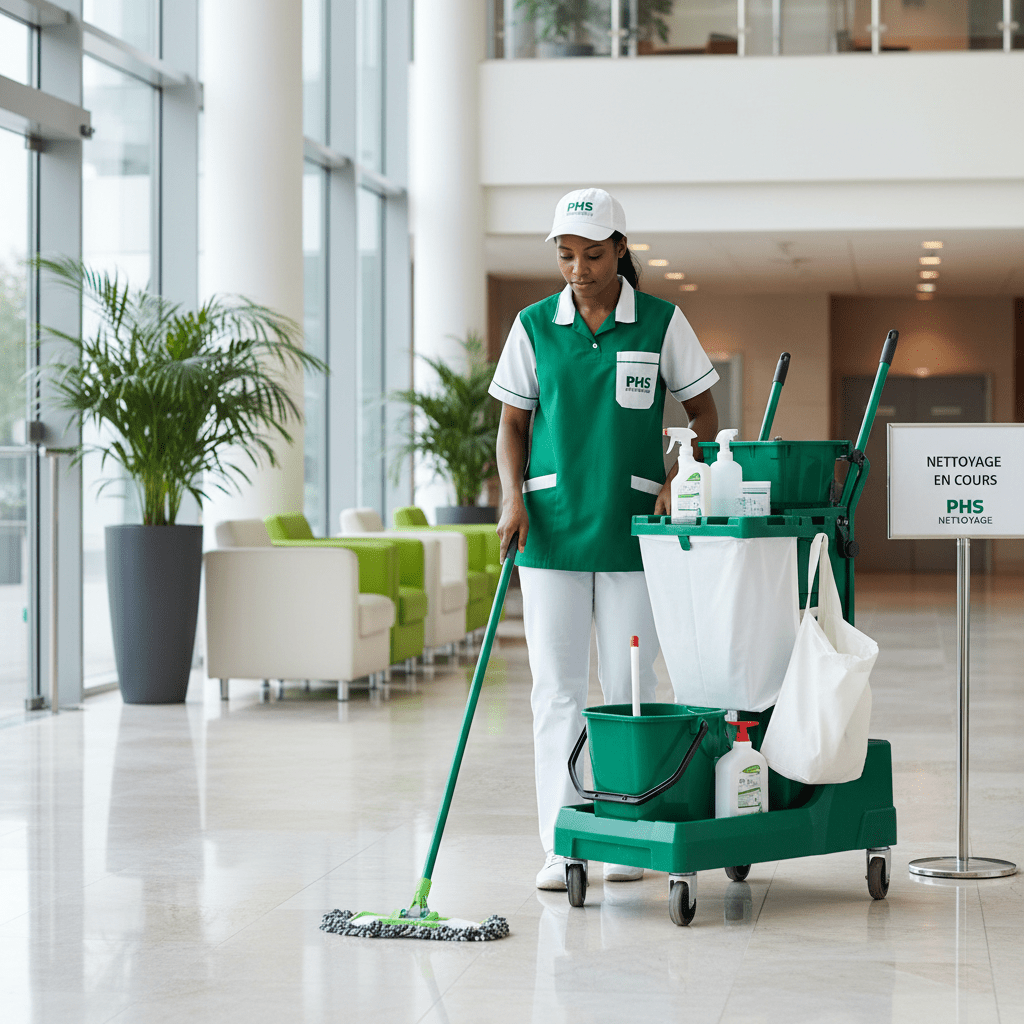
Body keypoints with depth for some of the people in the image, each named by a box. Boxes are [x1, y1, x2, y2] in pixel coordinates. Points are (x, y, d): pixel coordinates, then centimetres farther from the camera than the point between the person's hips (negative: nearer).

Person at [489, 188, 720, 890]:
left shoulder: (662, 323, 1)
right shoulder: (534, 326, 5)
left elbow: (705, 415, 6)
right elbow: (512, 424, 9)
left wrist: (679, 483, -10)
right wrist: (513, 497, -7)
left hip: (633, 530, -1)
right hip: (552, 529, 1)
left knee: (629, 688, 4)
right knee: (557, 688, -1)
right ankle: (561, 846, 3)